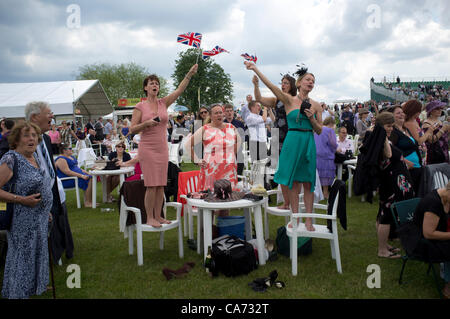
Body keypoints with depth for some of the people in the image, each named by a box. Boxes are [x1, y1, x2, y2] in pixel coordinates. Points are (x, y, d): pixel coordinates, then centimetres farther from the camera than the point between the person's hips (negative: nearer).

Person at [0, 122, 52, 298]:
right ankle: (19, 292, 22)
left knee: (37, 255, 20)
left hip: (40, 219, 8)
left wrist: (45, 209, 18)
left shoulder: (35, 156, 7)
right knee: (22, 257, 5)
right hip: (23, 221, -8)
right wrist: (22, 200, -26)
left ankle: (34, 287, 37)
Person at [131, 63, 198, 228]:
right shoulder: (140, 106, -1)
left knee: (161, 185, 7)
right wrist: (146, 123, -18)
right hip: (148, 148, -4)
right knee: (151, 185, -6)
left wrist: (189, 74, -10)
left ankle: (158, 216, 17)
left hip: (162, 148, 4)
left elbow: (180, 90, -1)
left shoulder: (163, 103, 9)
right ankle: (149, 218, 5)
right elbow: (132, 129, -3)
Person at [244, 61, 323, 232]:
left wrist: (311, 118, -9)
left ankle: (309, 219, 12)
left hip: (309, 143, 2)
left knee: (308, 182, 4)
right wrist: (255, 69, -21)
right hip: (292, 141, -2)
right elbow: (272, 86, -13)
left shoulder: (315, 105, 8)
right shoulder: (290, 100, 0)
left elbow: (319, 131, 10)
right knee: (293, 181, 2)